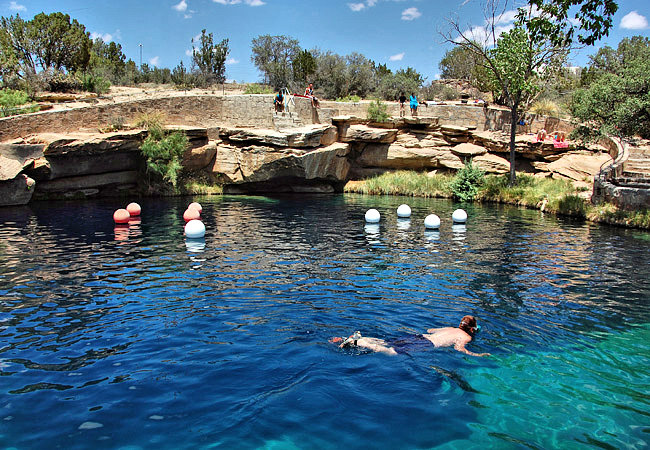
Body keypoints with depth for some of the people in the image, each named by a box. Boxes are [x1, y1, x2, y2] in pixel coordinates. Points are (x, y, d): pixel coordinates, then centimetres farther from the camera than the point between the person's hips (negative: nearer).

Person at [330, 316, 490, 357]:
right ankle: (357, 342, -34)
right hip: (425, 344, -7)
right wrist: (477, 355, -6)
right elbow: (459, 348, -12)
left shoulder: (450, 328, 29)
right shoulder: (466, 337, 8)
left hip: (418, 336, 7)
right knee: (394, 352, -21)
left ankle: (358, 338, -14)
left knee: (383, 343, 1)